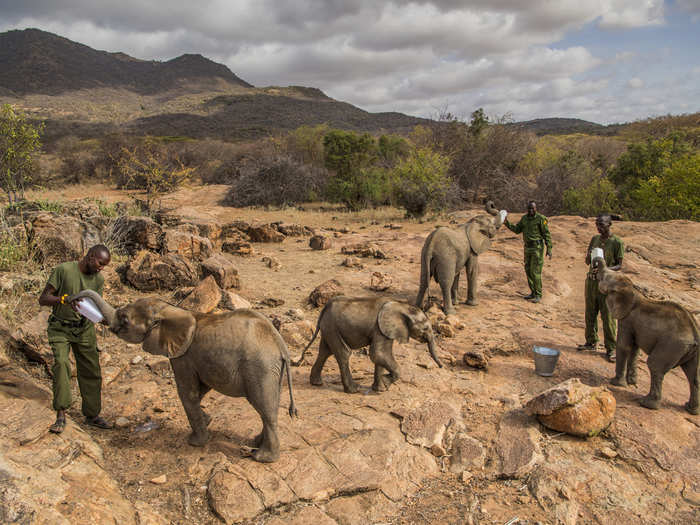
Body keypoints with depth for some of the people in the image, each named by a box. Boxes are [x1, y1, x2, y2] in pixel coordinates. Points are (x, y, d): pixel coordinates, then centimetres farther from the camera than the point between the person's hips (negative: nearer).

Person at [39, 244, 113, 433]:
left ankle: (92, 414, 13)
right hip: (60, 328, -3)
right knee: (61, 364, -23)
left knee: (91, 371, 1)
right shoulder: (62, 270, -16)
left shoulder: (99, 280, -4)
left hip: (84, 329, 4)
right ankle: (61, 416, -19)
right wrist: (64, 299, -35)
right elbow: (43, 299, -17)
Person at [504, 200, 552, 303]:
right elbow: (517, 230, 10)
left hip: (537, 248, -7)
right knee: (528, 271, 10)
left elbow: (547, 235, -12)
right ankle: (533, 293, 21)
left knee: (535, 272, -8)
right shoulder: (524, 218, 7)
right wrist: (507, 223, -5)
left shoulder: (541, 219, -13)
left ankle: (538, 295, 2)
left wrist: (549, 249, -15)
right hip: (527, 248, 7)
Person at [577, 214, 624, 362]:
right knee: (590, 314, 12)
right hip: (591, 281, 5)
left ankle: (611, 349, 8)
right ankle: (591, 342, 26)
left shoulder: (617, 242, -8)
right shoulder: (594, 239, 8)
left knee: (607, 317, -2)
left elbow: (619, 265, -6)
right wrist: (589, 256, -11)